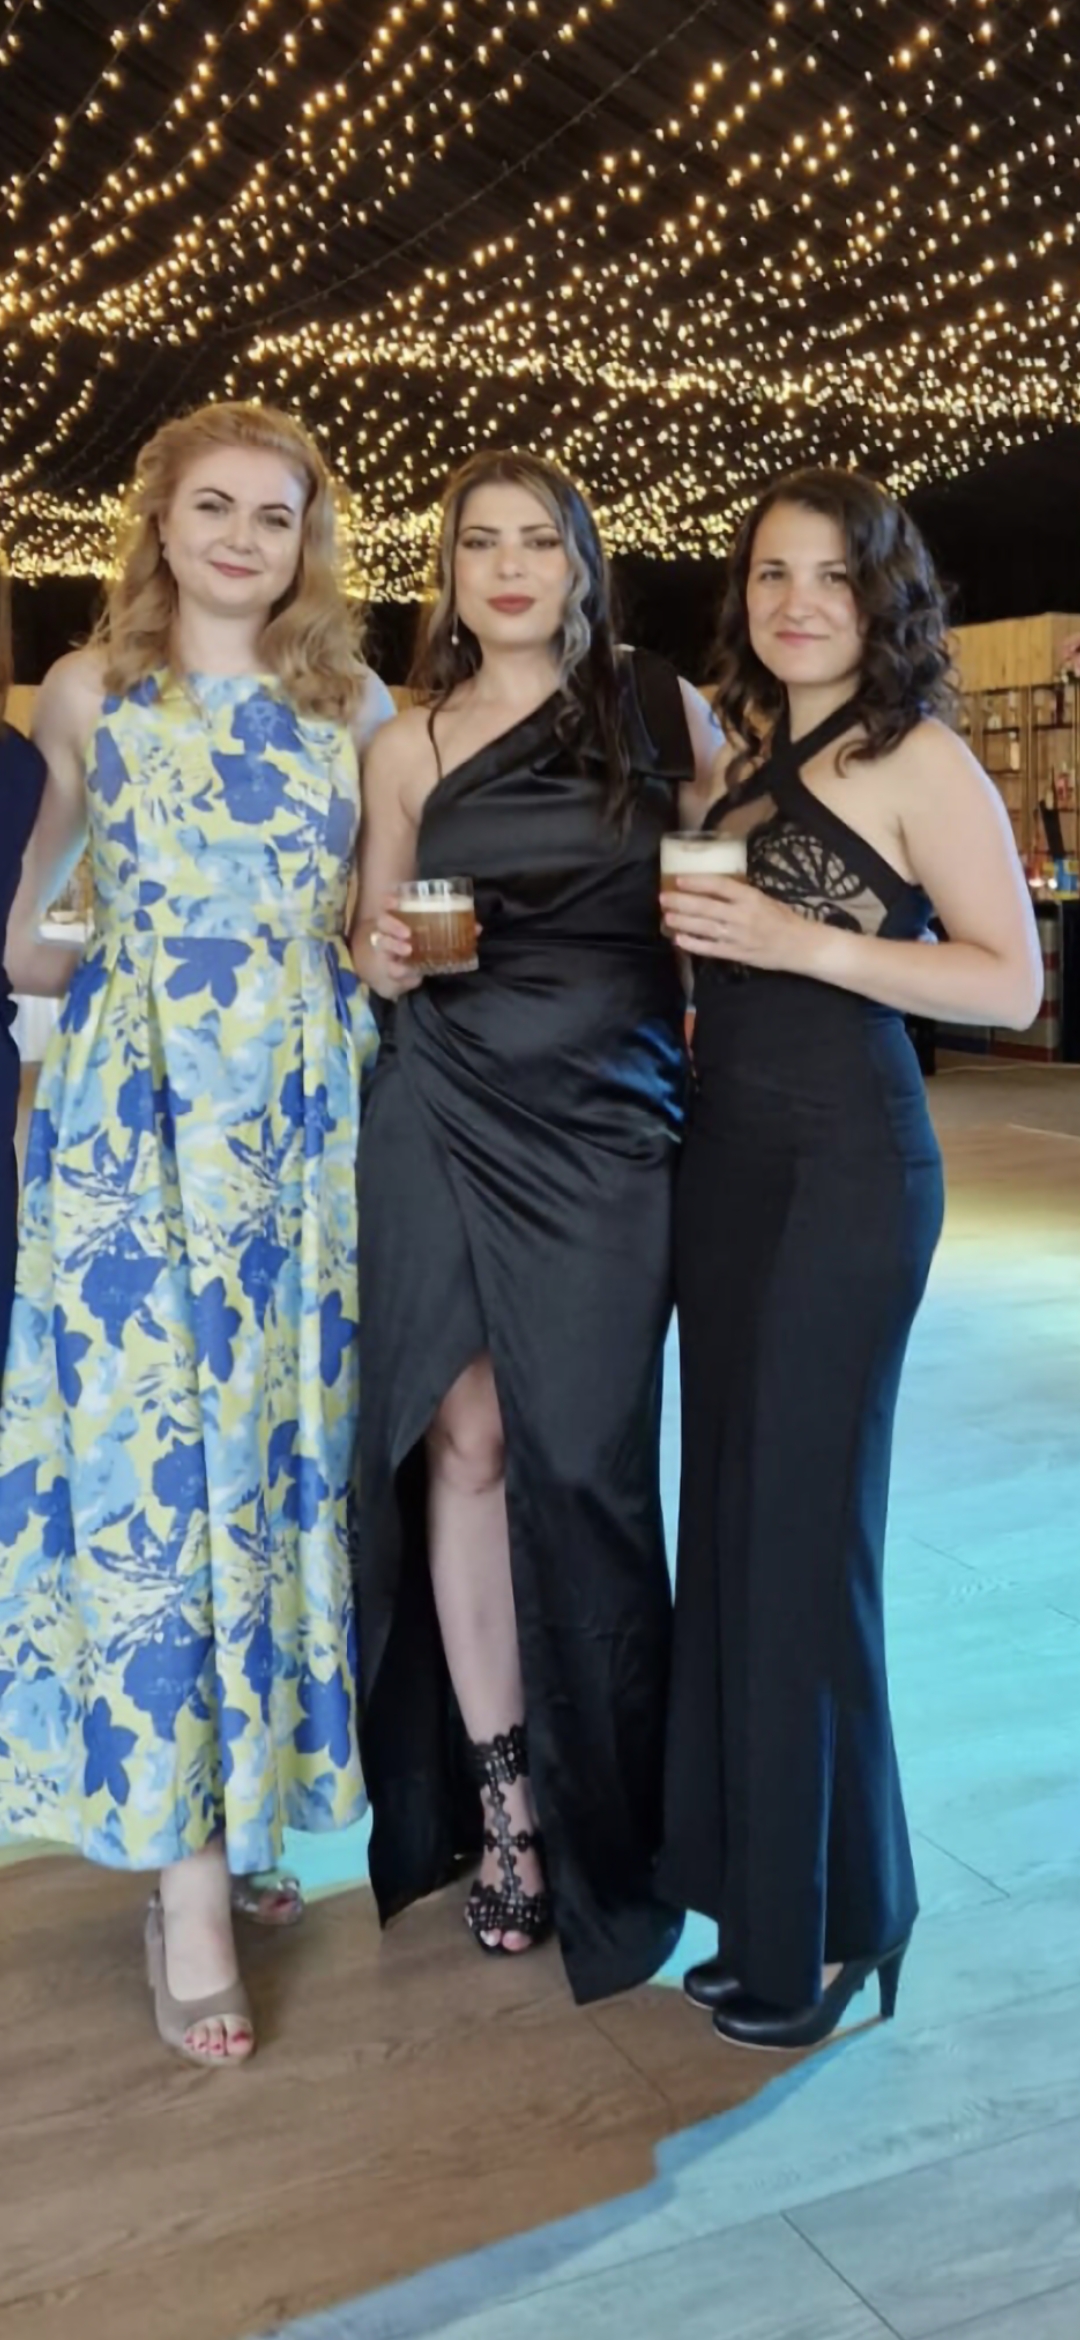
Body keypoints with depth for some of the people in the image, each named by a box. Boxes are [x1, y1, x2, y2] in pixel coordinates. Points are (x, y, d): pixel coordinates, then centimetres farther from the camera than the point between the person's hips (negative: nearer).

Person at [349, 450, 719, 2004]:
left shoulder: (666, 711, 6)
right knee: (463, 1438, 1)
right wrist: (384, 960, -8)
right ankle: (497, 1793, 16)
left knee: (582, 1460, 1)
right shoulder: (408, 746, 9)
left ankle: (600, 1817, 19)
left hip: (610, 1128, -1)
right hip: (445, 1120, 1)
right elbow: (372, 946, 14)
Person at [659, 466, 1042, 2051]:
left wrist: (809, 945, -20)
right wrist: (690, 927, 2)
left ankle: (825, 1919, 14)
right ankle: (737, 1860, 26)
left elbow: (1011, 982, -13)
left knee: (802, 1527, -3)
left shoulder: (918, 759, -6)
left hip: (847, 1163, -7)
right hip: (724, 1152, 7)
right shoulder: (745, 753, 15)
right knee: (726, 1508, 11)